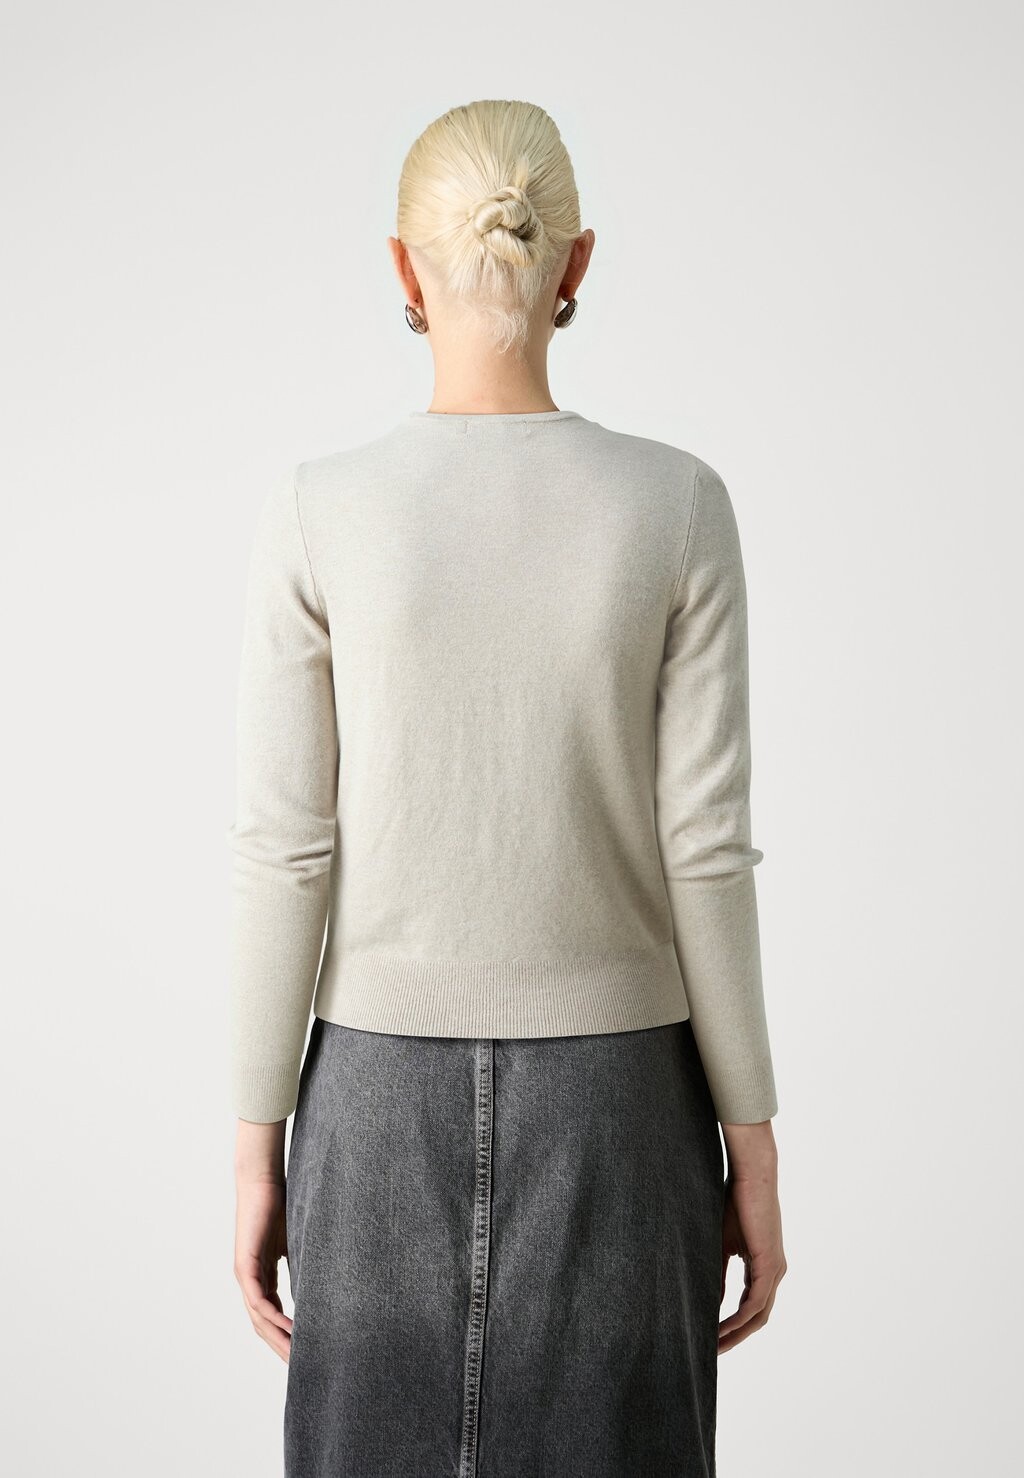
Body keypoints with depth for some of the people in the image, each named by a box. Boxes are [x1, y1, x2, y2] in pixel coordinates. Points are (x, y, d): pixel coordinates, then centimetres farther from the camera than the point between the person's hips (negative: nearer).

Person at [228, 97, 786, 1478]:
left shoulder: (318, 510, -9)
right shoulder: (675, 506, -9)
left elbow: (284, 849, -9)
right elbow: (705, 848, -9)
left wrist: (256, 1146, 1)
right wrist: (754, 1150, 1)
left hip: (385, 1101, 0)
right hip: (615, 1098, 0)